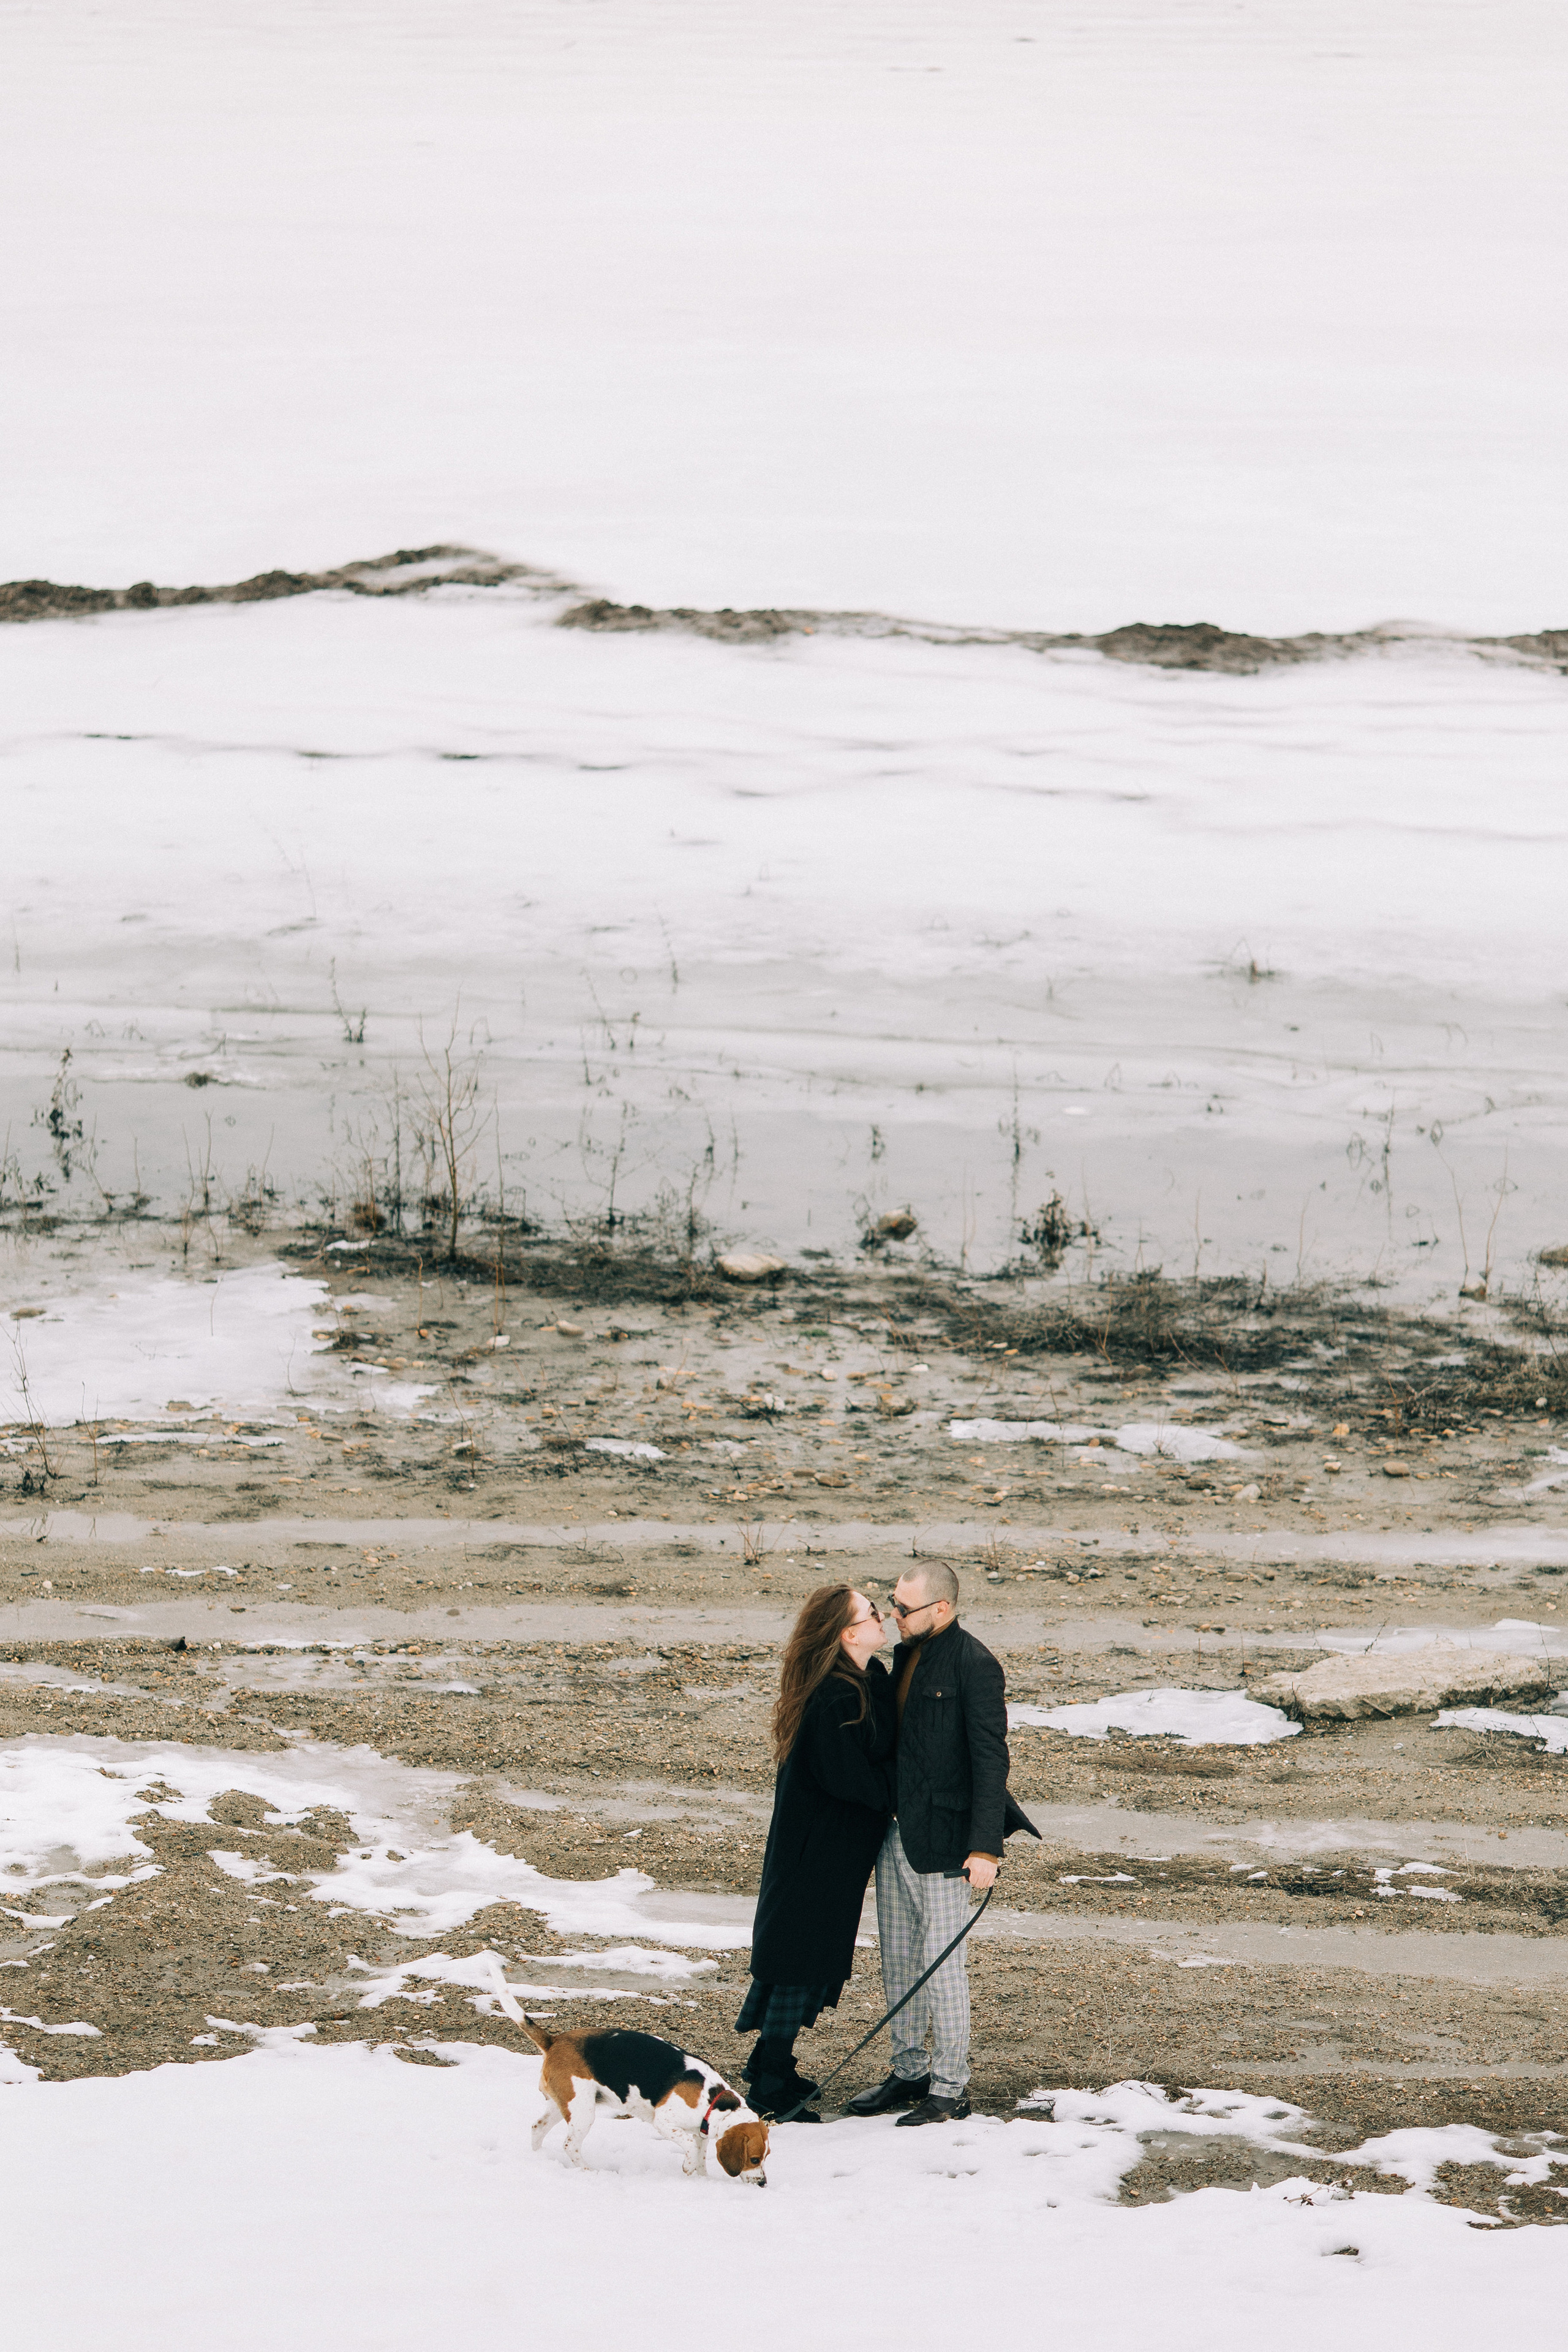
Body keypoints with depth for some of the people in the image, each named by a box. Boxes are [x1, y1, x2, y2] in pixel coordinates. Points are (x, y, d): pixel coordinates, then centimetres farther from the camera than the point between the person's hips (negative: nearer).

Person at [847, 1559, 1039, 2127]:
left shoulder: (973, 1666, -15)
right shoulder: (908, 1656, 10)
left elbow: (990, 1761, -17)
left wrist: (984, 1847, -21)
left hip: (943, 1839, -8)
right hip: (896, 1834, 8)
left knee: (943, 1965, -2)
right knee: (898, 1961, 15)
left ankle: (949, 2090, 7)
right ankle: (909, 2073, 26)